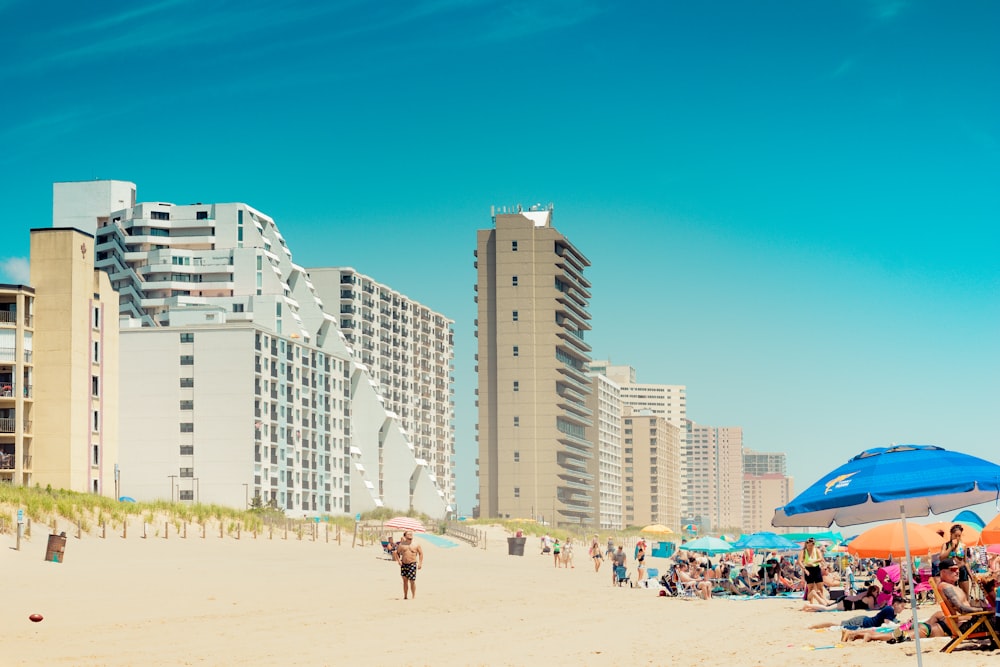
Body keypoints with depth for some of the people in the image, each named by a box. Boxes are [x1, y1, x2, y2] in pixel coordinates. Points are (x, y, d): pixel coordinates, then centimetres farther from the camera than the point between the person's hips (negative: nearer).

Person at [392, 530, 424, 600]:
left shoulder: (416, 545, 3)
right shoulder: (402, 544, 8)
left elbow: (421, 553, 7)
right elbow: (397, 553, 16)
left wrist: (420, 563, -2)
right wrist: (398, 560, 1)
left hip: (412, 564, -2)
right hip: (404, 564, 3)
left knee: (412, 581, -6)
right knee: (405, 580, 4)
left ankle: (413, 596, 4)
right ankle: (405, 596, 12)